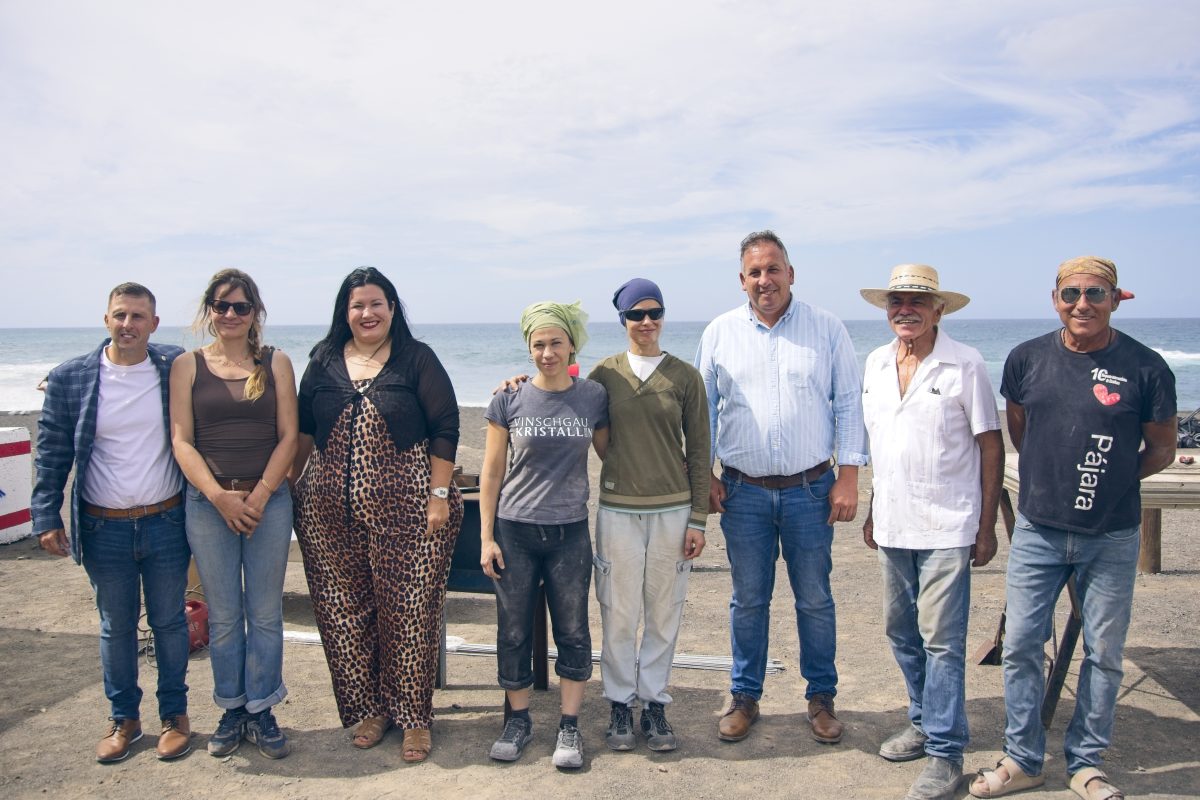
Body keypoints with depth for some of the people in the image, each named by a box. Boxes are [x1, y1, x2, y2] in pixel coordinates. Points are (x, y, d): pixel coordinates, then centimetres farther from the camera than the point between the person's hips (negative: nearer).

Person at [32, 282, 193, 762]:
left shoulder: (178, 368, -4)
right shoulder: (69, 379, -3)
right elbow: (52, 454, 1)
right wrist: (47, 519, -3)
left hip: (166, 523, -1)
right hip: (103, 528, 1)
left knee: (169, 622, 11)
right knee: (116, 626, 14)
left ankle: (174, 714, 27)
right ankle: (124, 719, 30)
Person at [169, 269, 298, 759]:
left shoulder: (275, 363, 5)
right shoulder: (188, 365, 5)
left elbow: (288, 435, 0)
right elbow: (182, 441, 0)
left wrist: (259, 496, -10)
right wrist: (220, 497, -12)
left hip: (268, 501, 0)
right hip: (208, 503, 0)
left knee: (265, 612, 6)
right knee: (223, 616, 8)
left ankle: (261, 711, 19)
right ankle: (231, 710, 23)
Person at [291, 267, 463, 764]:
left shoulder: (417, 360, 0)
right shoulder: (324, 362, 10)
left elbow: (444, 429, -4)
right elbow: (302, 430, 16)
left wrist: (440, 495, -9)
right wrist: (289, 485, 11)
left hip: (404, 509, -3)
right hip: (329, 512, 4)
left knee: (409, 611, 0)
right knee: (345, 610, 7)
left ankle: (414, 717, 14)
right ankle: (369, 708, 24)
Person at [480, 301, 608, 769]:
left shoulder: (594, 398, -1)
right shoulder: (509, 400, -2)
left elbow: (611, 454, 12)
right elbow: (491, 473, 1)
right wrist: (486, 537, -1)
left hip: (570, 532, 0)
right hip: (515, 531, 0)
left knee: (572, 631, 6)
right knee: (514, 630, 9)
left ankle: (569, 726, 21)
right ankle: (518, 720, 27)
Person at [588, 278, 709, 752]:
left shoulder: (685, 376, 1)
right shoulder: (605, 373, 3)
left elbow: (698, 451, 2)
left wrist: (698, 519, -1)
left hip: (672, 511, 0)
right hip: (618, 510, 0)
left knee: (663, 614, 7)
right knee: (619, 614, 5)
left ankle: (654, 705, 22)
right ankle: (620, 706, 21)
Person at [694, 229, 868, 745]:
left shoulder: (826, 329, 0)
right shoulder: (720, 333, 3)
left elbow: (848, 404, 1)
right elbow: (702, 409, 7)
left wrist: (849, 476, -5)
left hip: (810, 489, -1)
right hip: (743, 491, 1)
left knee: (815, 600, 9)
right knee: (748, 600, 11)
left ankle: (821, 697, 27)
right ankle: (745, 697, 26)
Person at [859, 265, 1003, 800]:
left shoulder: (964, 365, -7)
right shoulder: (876, 364, 9)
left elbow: (991, 446, -5)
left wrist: (987, 526, -8)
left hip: (946, 528, -6)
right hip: (893, 526, 6)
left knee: (941, 640, -3)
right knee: (902, 633, 15)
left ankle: (945, 753, 9)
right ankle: (923, 721, 33)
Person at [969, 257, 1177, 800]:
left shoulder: (1145, 367, -7)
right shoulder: (1027, 359, 0)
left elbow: (1162, 449, 5)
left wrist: (1110, 481, 3)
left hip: (1111, 538, -1)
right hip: (1037, 532, 2)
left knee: (1103, 654, 10)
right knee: (1021, 645, 4)